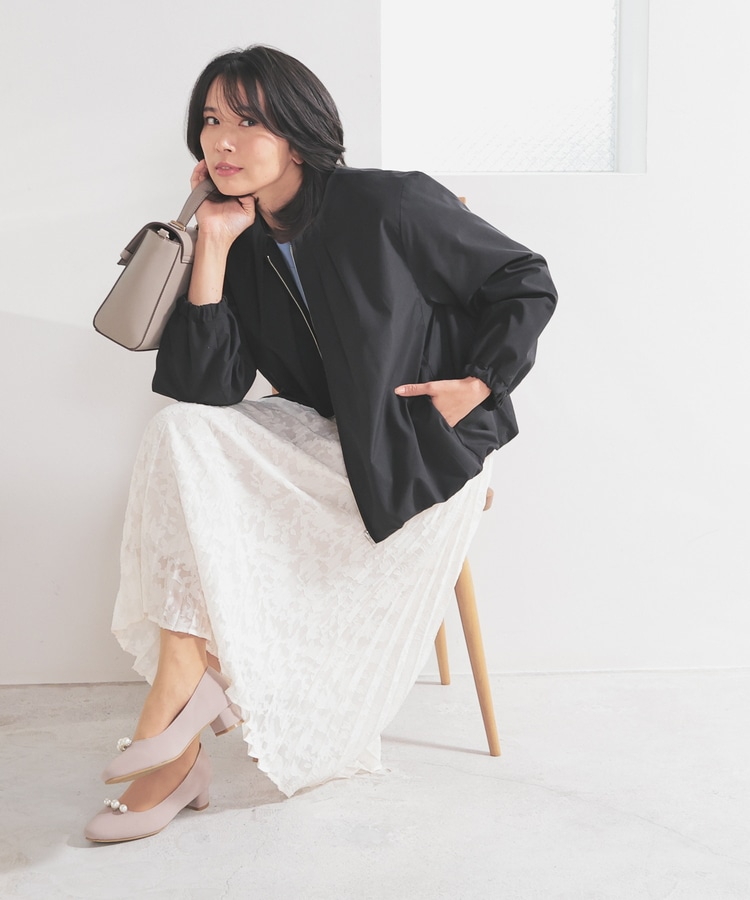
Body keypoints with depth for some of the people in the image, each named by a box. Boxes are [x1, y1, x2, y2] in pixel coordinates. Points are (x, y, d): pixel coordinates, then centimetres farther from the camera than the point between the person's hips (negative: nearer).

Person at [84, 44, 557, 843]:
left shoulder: (390, 206, -14)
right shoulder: (242, 244, -1)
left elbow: (526, 284, -4)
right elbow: (205, 386, -13)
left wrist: (477, 384, -11)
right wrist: (212, 248, -16)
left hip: (425, 454, -4)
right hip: (325, 445, 5)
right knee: (180, 432, -19)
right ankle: (184, 677, -23)